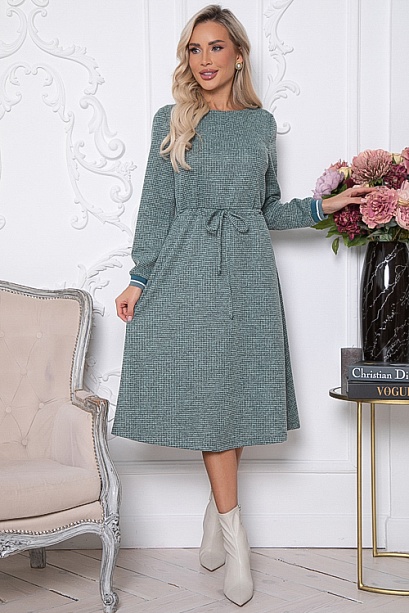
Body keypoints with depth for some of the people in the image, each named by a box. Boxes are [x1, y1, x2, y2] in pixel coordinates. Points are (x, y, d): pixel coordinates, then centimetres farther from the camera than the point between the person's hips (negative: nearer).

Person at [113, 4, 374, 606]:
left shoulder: (261, 123, 12)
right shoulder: (171, 121, 7)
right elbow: (156, 207, 5)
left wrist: (323, 205, 4)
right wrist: (139, 278, 0)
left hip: (247, 269, 2)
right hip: (186, 268, -2)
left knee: (236, 390, 1)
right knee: (205, 395, -4)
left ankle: (217, 511, 17)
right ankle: (234, 534, 2)